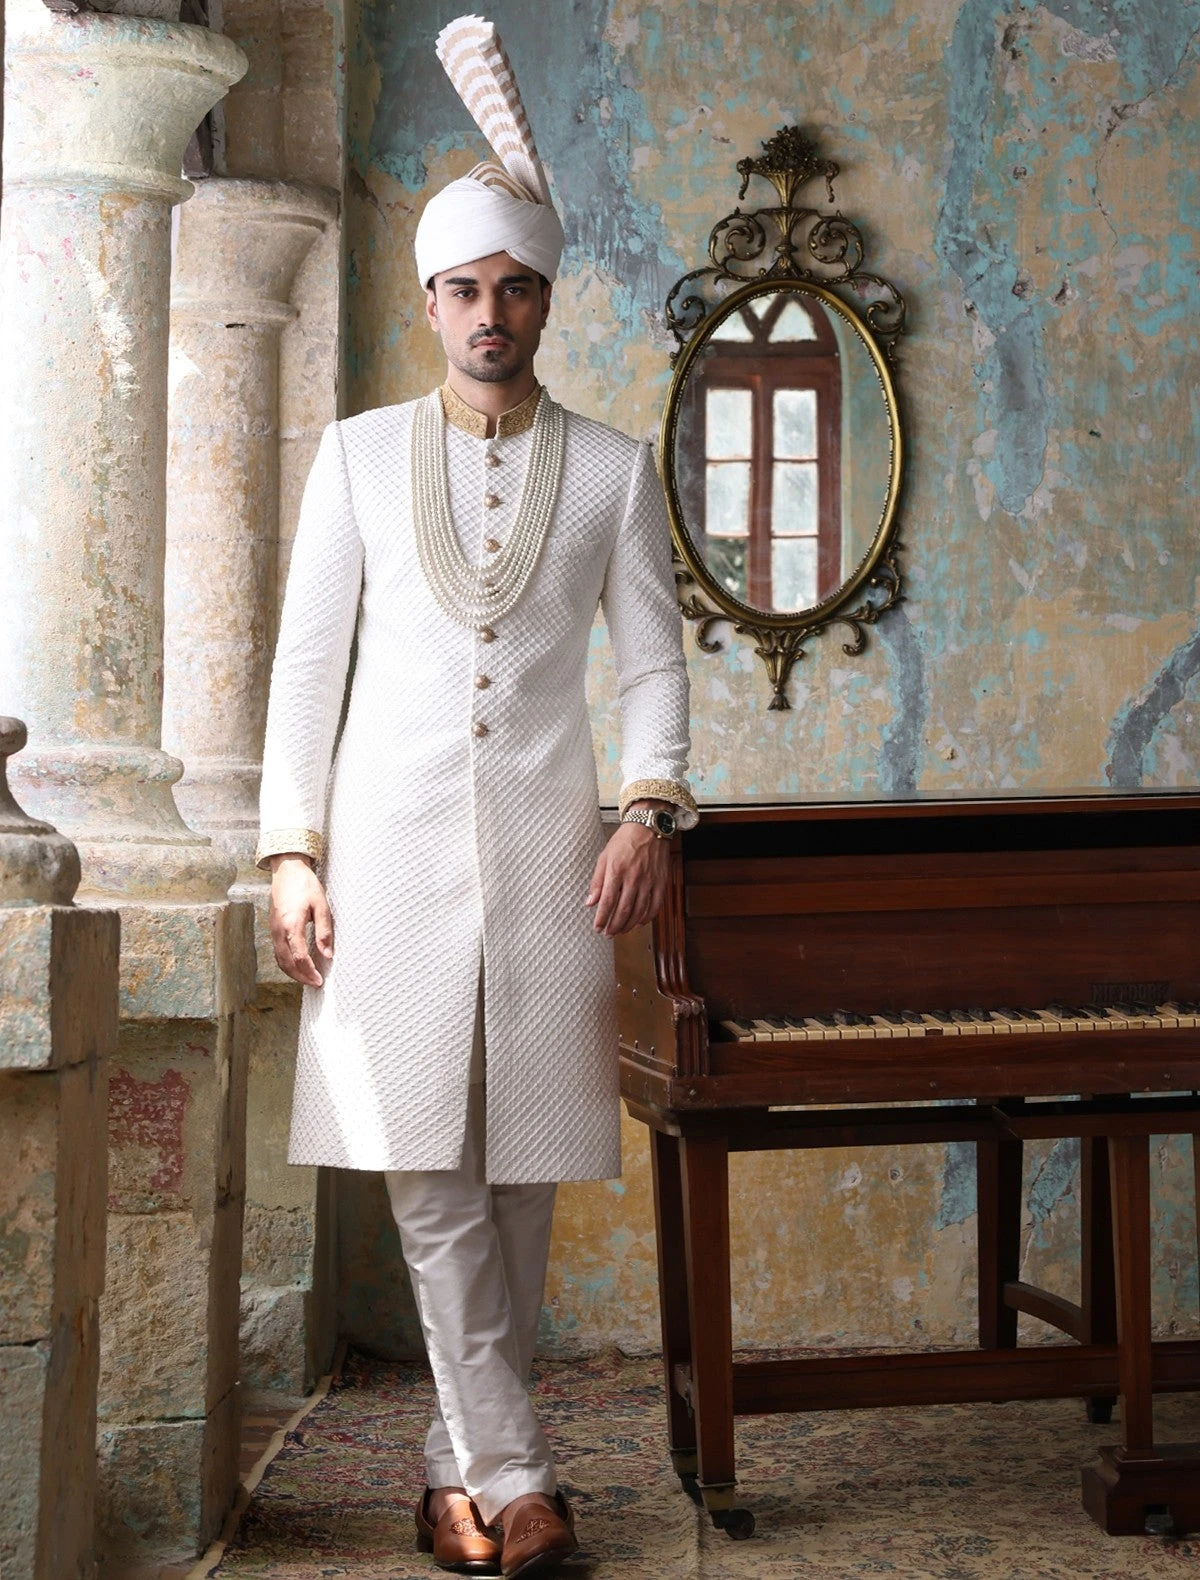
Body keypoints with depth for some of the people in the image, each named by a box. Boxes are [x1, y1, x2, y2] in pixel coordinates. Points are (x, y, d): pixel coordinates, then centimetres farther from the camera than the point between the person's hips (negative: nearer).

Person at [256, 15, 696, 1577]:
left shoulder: (613, 470, 9)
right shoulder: (360, 454, 9)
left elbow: (653, 656, 8)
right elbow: (308, 657, 7)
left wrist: (650, 807, -8)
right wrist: (292, 846, 0)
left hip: (550, 842, 1)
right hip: (393, 835, 0)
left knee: (524, 1165, 1)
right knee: (426, 1165, -7)